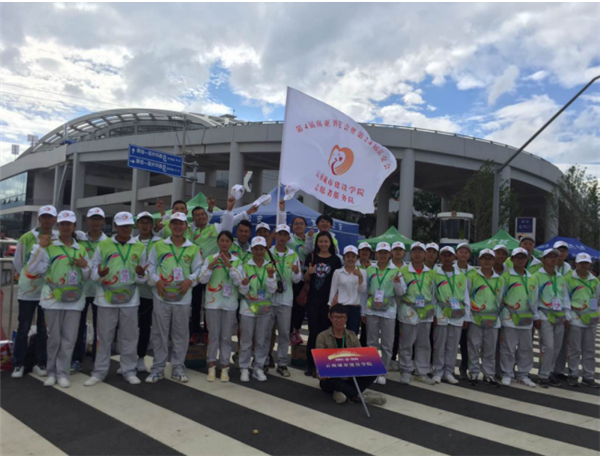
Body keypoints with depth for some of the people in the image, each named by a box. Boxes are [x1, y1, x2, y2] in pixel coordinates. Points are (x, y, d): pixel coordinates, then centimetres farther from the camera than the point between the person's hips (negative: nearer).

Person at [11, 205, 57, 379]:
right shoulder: (26, 238, -4)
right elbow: (17, 262, 7)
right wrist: (27, 277, 8)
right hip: (27, 291, 0)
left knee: (44, 329, 10)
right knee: (23, 328, 6)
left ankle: (40, 363, 21)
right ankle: (19, 364, 19)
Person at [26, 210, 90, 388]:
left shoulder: (81, 249, 11)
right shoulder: (49, 246, 3)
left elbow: (87, 277, 15)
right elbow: (32, 268, -7)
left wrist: (85, 266, -6)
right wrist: (39, 247, -12)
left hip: (74, 299, 2)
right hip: (53, 298, -2)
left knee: (69, 338, 3)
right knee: (54, 337, 6)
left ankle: (62, 373, 13)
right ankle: (51, 372, 20)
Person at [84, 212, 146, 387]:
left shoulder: (140, 248, 5)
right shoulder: (103, 245, 3)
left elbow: (142, 278, 7)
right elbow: (93, 270, 2)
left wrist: (141, 274, -15)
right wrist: (99, 274, -19)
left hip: (130, 299, 1)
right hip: (106, 298, -1)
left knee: (129, 337, 7)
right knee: (104, 336, 8)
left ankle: (129, 370, 20)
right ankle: (99, 371, 21)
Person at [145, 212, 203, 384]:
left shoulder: (193, 249, 5)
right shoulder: (158, 246, 4)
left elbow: (198, 269, 6)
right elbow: (150, 266, 5)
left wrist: (190, 280, -11)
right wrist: (156, 280, -11)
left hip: (183, 298, 1)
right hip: (161, 297, 0)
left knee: (181, 334, 8)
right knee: (160, 333, 6)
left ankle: (178, 367, 20)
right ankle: (158, 368, 18)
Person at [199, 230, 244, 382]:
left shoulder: (237, 261, 2)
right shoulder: (210, 259, 1)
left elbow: (239, 281, -9)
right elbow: (202, 279, -6)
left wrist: (229, 265, -19)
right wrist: (211, 265, -20)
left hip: (230, 303, 1)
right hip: (213, 302, 0)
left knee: (226, 336, 6)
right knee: (214, 335, 5)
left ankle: (225, 367, 16)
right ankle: (212, 366, 17)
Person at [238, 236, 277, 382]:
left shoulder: (270, 266, 2)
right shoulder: (245, 266, -2)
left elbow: (272, 290, -5)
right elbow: (243, 291, -3)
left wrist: (270, 275, -20)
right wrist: (244, 284, -25)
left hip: (265, 309, 2)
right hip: (248, 309, -1)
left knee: (262, 341, 8)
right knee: (246, 340, 4)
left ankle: (259, 368, 21)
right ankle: (244, 368, 17)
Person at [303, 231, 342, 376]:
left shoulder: (336, 260, 2)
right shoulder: (311, 257, 4)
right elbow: (305, 280, 7)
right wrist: (308, 272, -14)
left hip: (328, 300, 0)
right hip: (313, 300, 0)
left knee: (325, 331, 6)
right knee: (313, 331, 1)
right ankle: (310, 364, 12)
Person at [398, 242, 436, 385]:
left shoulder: (430, 273, 10)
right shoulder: (403, 271, -1)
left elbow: (432, 292, 14)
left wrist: (432, 308, 9)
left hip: (426, 313, 4)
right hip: (409, 312, -3)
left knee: (424, 344, 10)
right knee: (407, 343, 2)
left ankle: (422, 372, 21)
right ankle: (406, 371, 15)